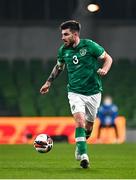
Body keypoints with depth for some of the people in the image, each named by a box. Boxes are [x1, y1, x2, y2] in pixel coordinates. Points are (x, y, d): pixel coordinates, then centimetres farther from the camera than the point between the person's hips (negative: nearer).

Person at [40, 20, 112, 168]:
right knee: (79, 120, -20)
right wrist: (49, 82, 20)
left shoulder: (89, 45, -10)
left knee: (89, 124, 9)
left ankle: (80, 145, 38)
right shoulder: (63, 50, 1)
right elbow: (59, 66, 21)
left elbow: (108, 58, -1)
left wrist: (104, 69, -20)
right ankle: (83, 155, -23)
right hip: (75, 92, 1)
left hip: (93, 92, -1)